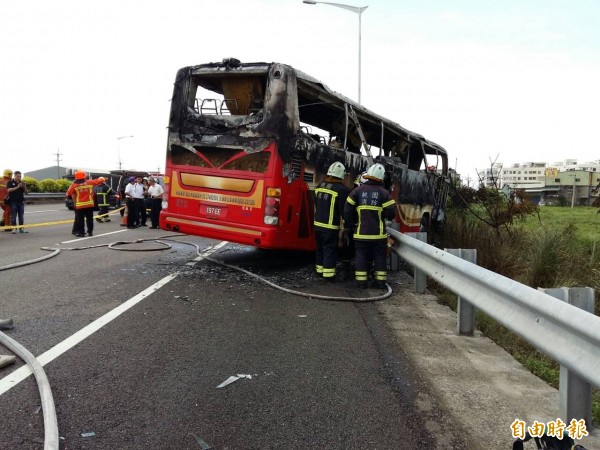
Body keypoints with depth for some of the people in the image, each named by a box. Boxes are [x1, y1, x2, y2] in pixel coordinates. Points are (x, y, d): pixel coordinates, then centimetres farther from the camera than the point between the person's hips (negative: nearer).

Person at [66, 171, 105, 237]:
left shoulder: (74, 185, -7)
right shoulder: (89, 182, -3)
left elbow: (68, 193, 1)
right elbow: (100, 180, 4)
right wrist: (101, 178, 26)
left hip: (79, 205, -2)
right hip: (89, 204, 2)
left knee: (80, 219, 6)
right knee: (90, 218, 10)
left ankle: (81, 232, 6)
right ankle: (90, 232, 14)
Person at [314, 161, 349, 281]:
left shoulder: (320, 185, 8)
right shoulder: (341, 189, -14)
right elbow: (343, 210, -13)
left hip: (318, 224, 7)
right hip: (331, 226, -7)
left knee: (320, 248, 18)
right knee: (330, 250, 0)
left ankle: (320, 270, 29)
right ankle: (328, 274, 2)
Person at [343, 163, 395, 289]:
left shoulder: (358, 190, 0)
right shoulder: (383, 192, -5)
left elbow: (348, 209, 0)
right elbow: (391, 211, -8)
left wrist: (349, 224, 11)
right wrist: (387, 216, 14)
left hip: (361, 231, 1)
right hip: (378, 232, -1)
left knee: (361, 255, 8)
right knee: (380, 256, 11)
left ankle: (361, 281, 8)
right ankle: (380, 281, 14)